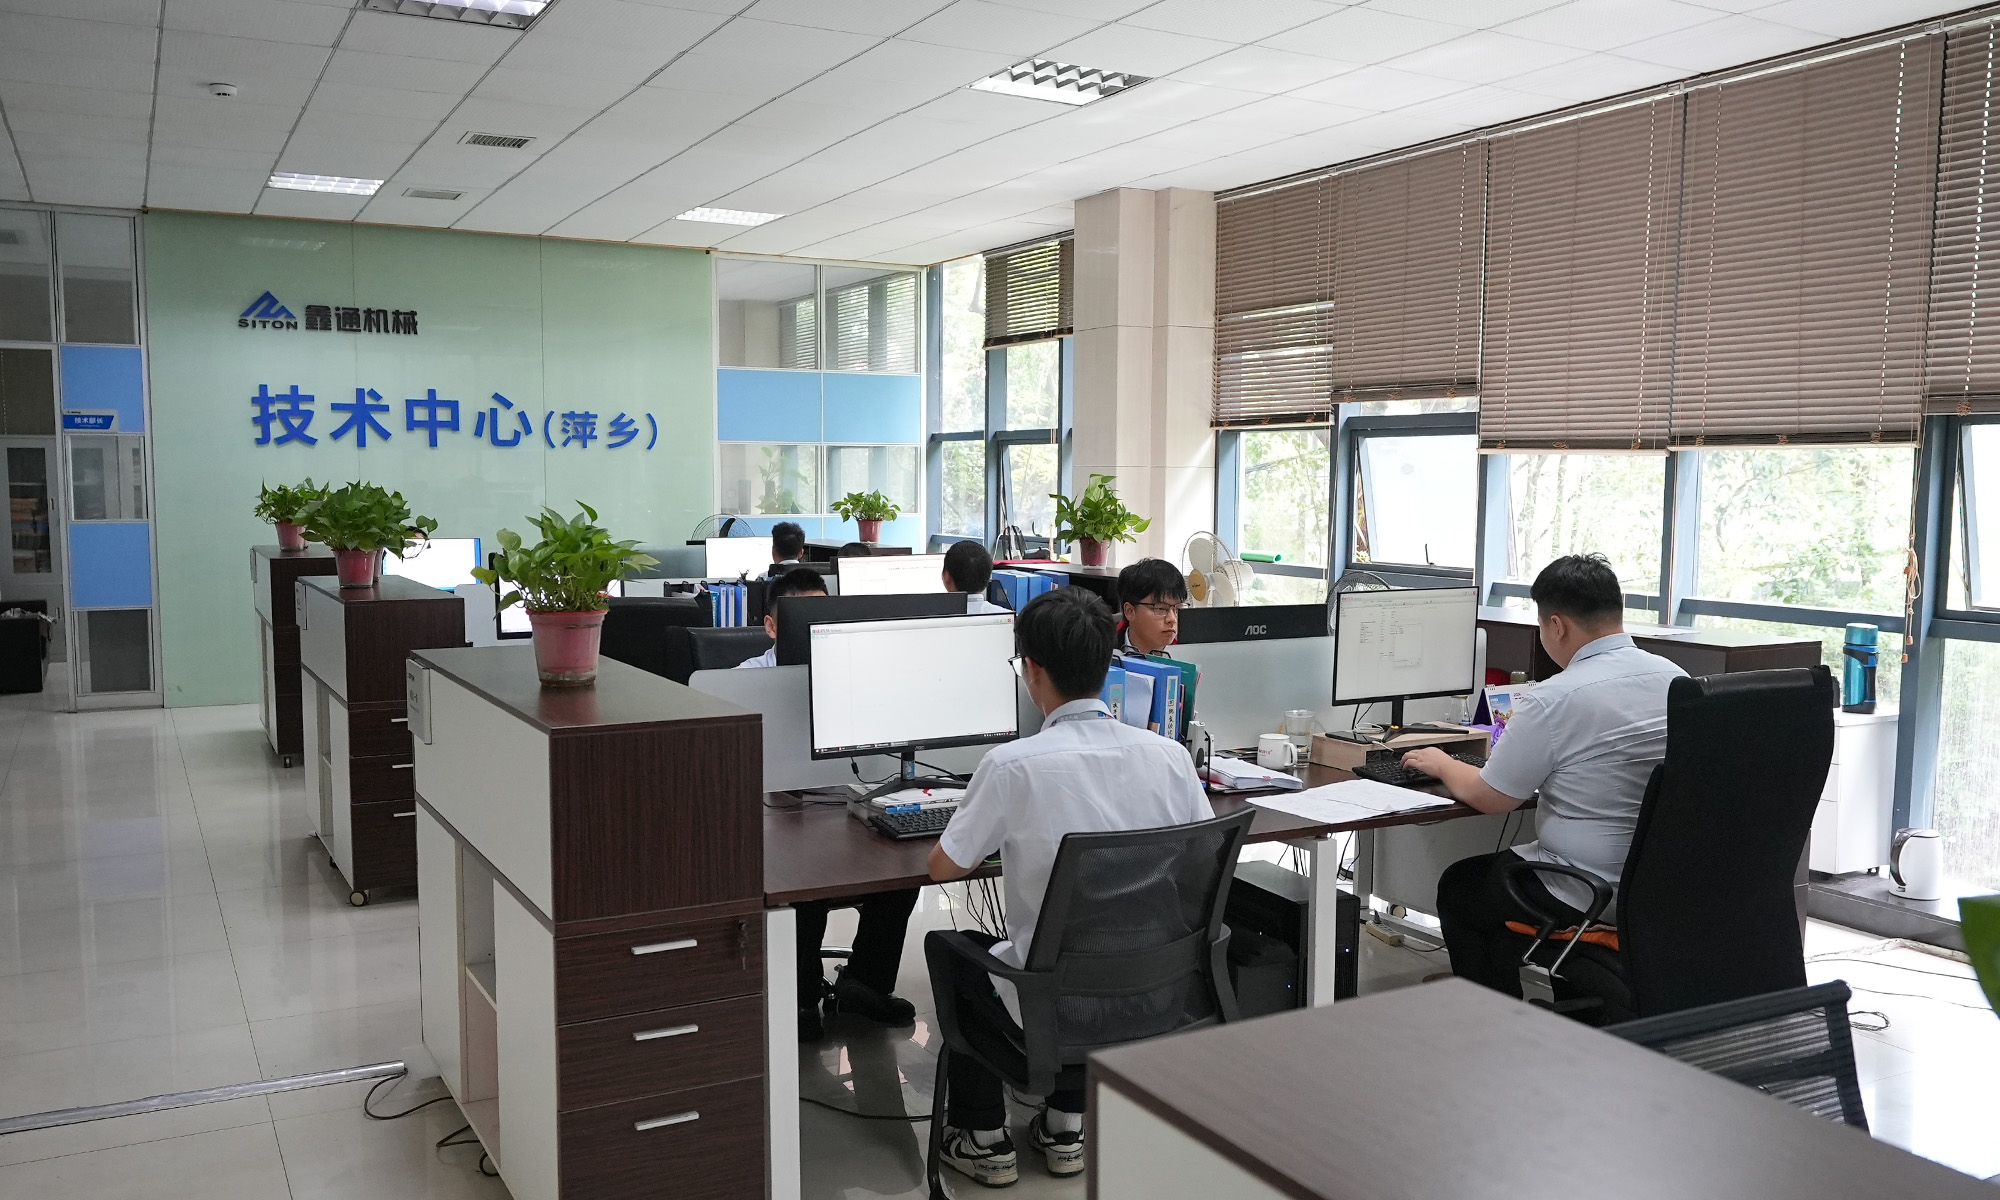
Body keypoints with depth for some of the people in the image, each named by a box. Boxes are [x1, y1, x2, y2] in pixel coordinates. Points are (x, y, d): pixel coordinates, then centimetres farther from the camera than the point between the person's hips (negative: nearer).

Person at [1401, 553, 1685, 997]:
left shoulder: (1553, 700, -22)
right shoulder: (1677, 679, 0)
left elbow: (1489, 797, -12)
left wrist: (1441, 764, 9)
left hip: (1592, 896, -8)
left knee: (1458, 886, 18)